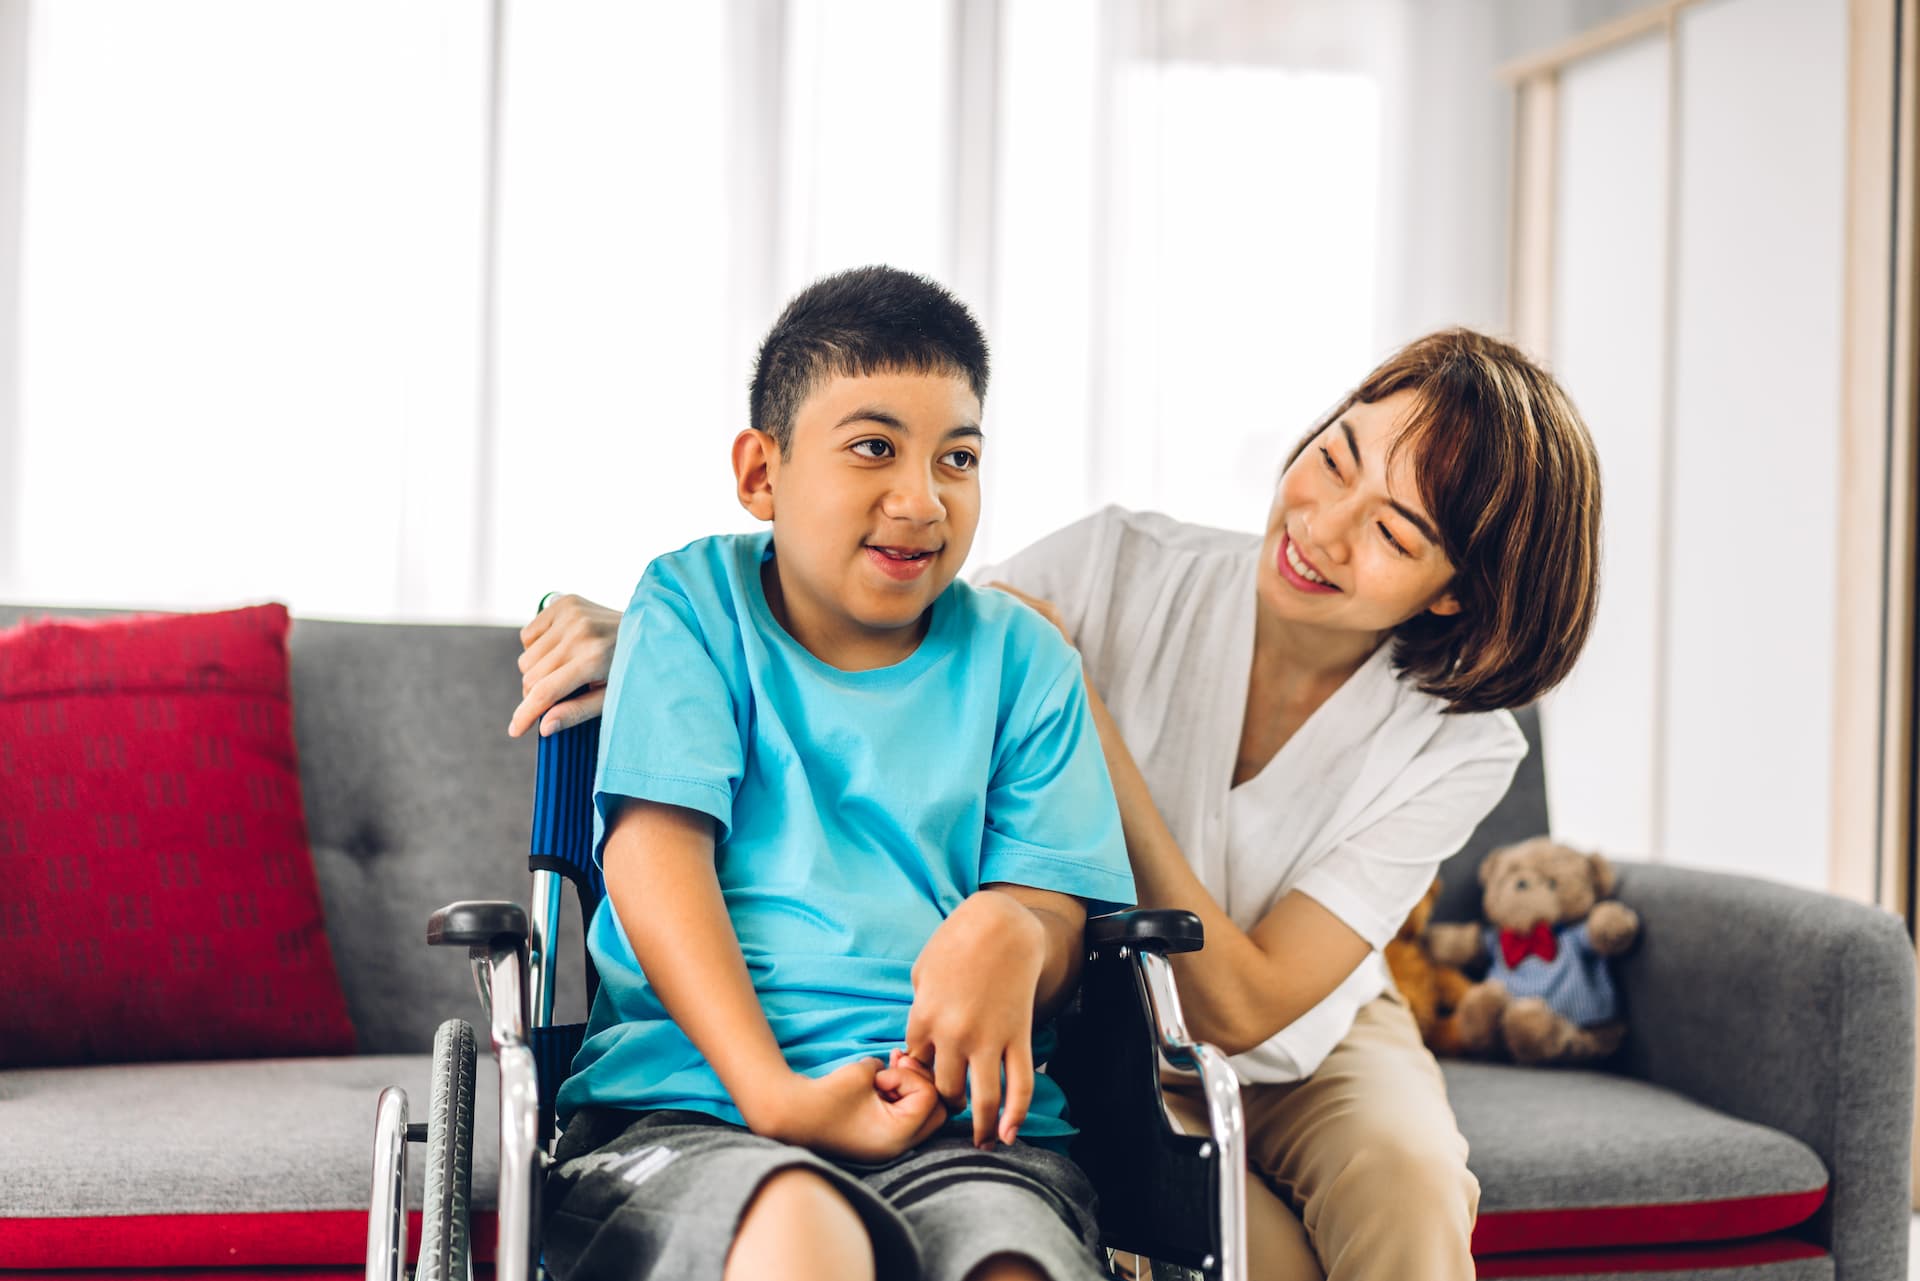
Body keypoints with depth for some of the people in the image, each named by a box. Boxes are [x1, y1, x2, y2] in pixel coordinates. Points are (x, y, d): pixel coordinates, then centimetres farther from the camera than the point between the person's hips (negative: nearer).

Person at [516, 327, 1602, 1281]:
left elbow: (1240, 1009, -24)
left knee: (1405, 1178, -34)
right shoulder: (1125, 570, -18)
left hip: (1306, 1045, 1)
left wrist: (1082, 709, -30)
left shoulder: (1459, 748, -18)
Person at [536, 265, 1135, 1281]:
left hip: (954, 1120, 2)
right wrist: (768, 1090, -17)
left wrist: (1011, 932, -18)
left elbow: (1059, 909, 10)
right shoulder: (693, 606, 9)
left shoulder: (1019, 658, 15)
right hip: (690, 1102, -1)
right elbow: (653, 850, -3)